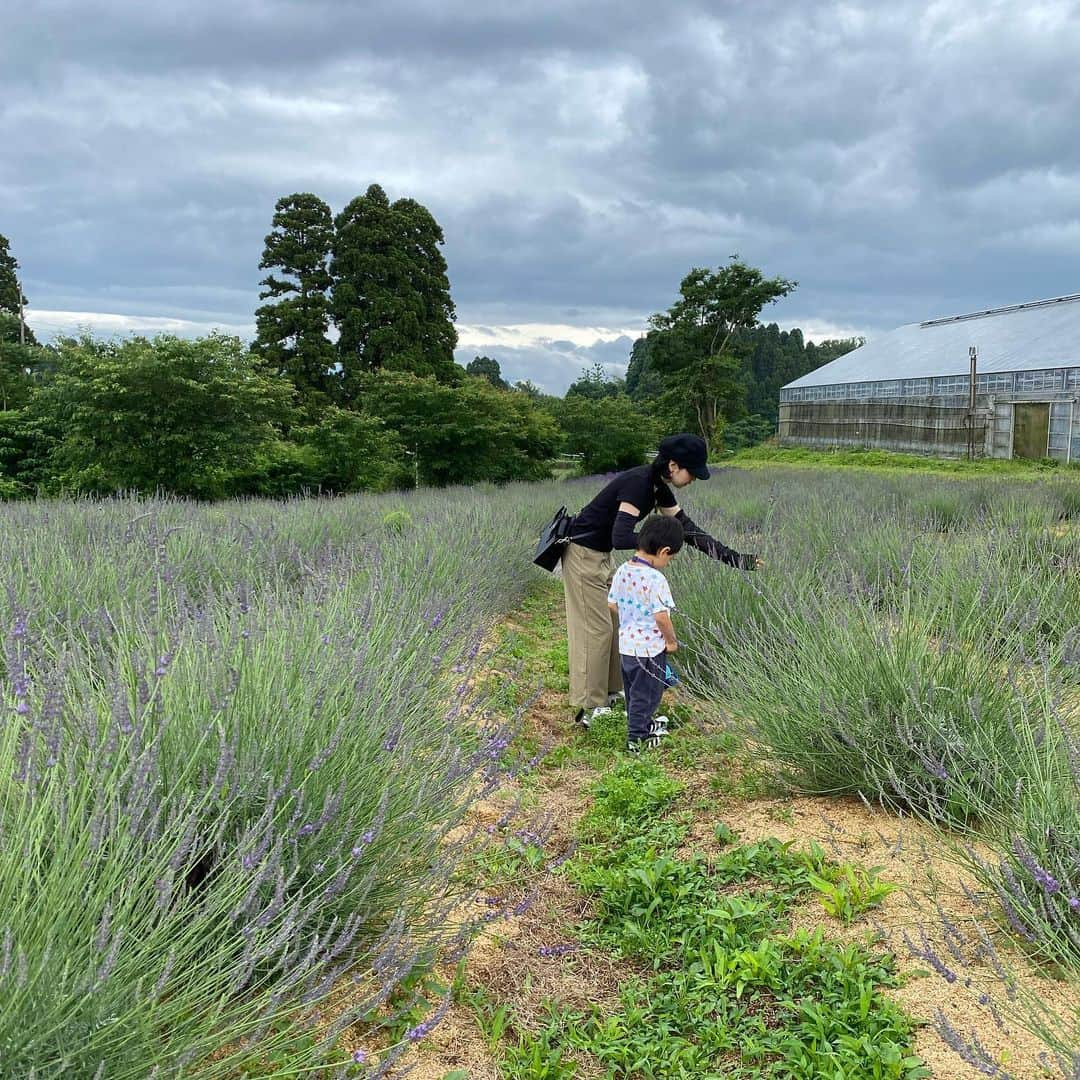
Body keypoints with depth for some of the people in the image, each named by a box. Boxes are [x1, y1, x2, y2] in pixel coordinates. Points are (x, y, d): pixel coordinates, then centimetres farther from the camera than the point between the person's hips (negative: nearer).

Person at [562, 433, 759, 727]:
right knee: (595, 629, -4)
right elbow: (621, 538, -34)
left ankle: (610, 692, 27)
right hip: (584, 555, -9)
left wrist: (735, 558, 3)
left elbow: (689, 529, 6)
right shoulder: (638, 483, -26)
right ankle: (589, 709, 5)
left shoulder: (659, 487, 3)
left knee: (614, 623, 15)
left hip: (602, 556, 9)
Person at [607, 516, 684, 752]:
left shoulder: (622, 571, -2)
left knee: (632, 690, 24)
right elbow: (661, 616, -27)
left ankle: (643, 723, 44)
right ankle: (637, 737, 20)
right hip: (650, 647, -7)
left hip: (625, 642, 7)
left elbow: (612, 604, 7)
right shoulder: (656, 579, -25)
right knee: (645, 692, 10)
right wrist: (671, 640, -11)